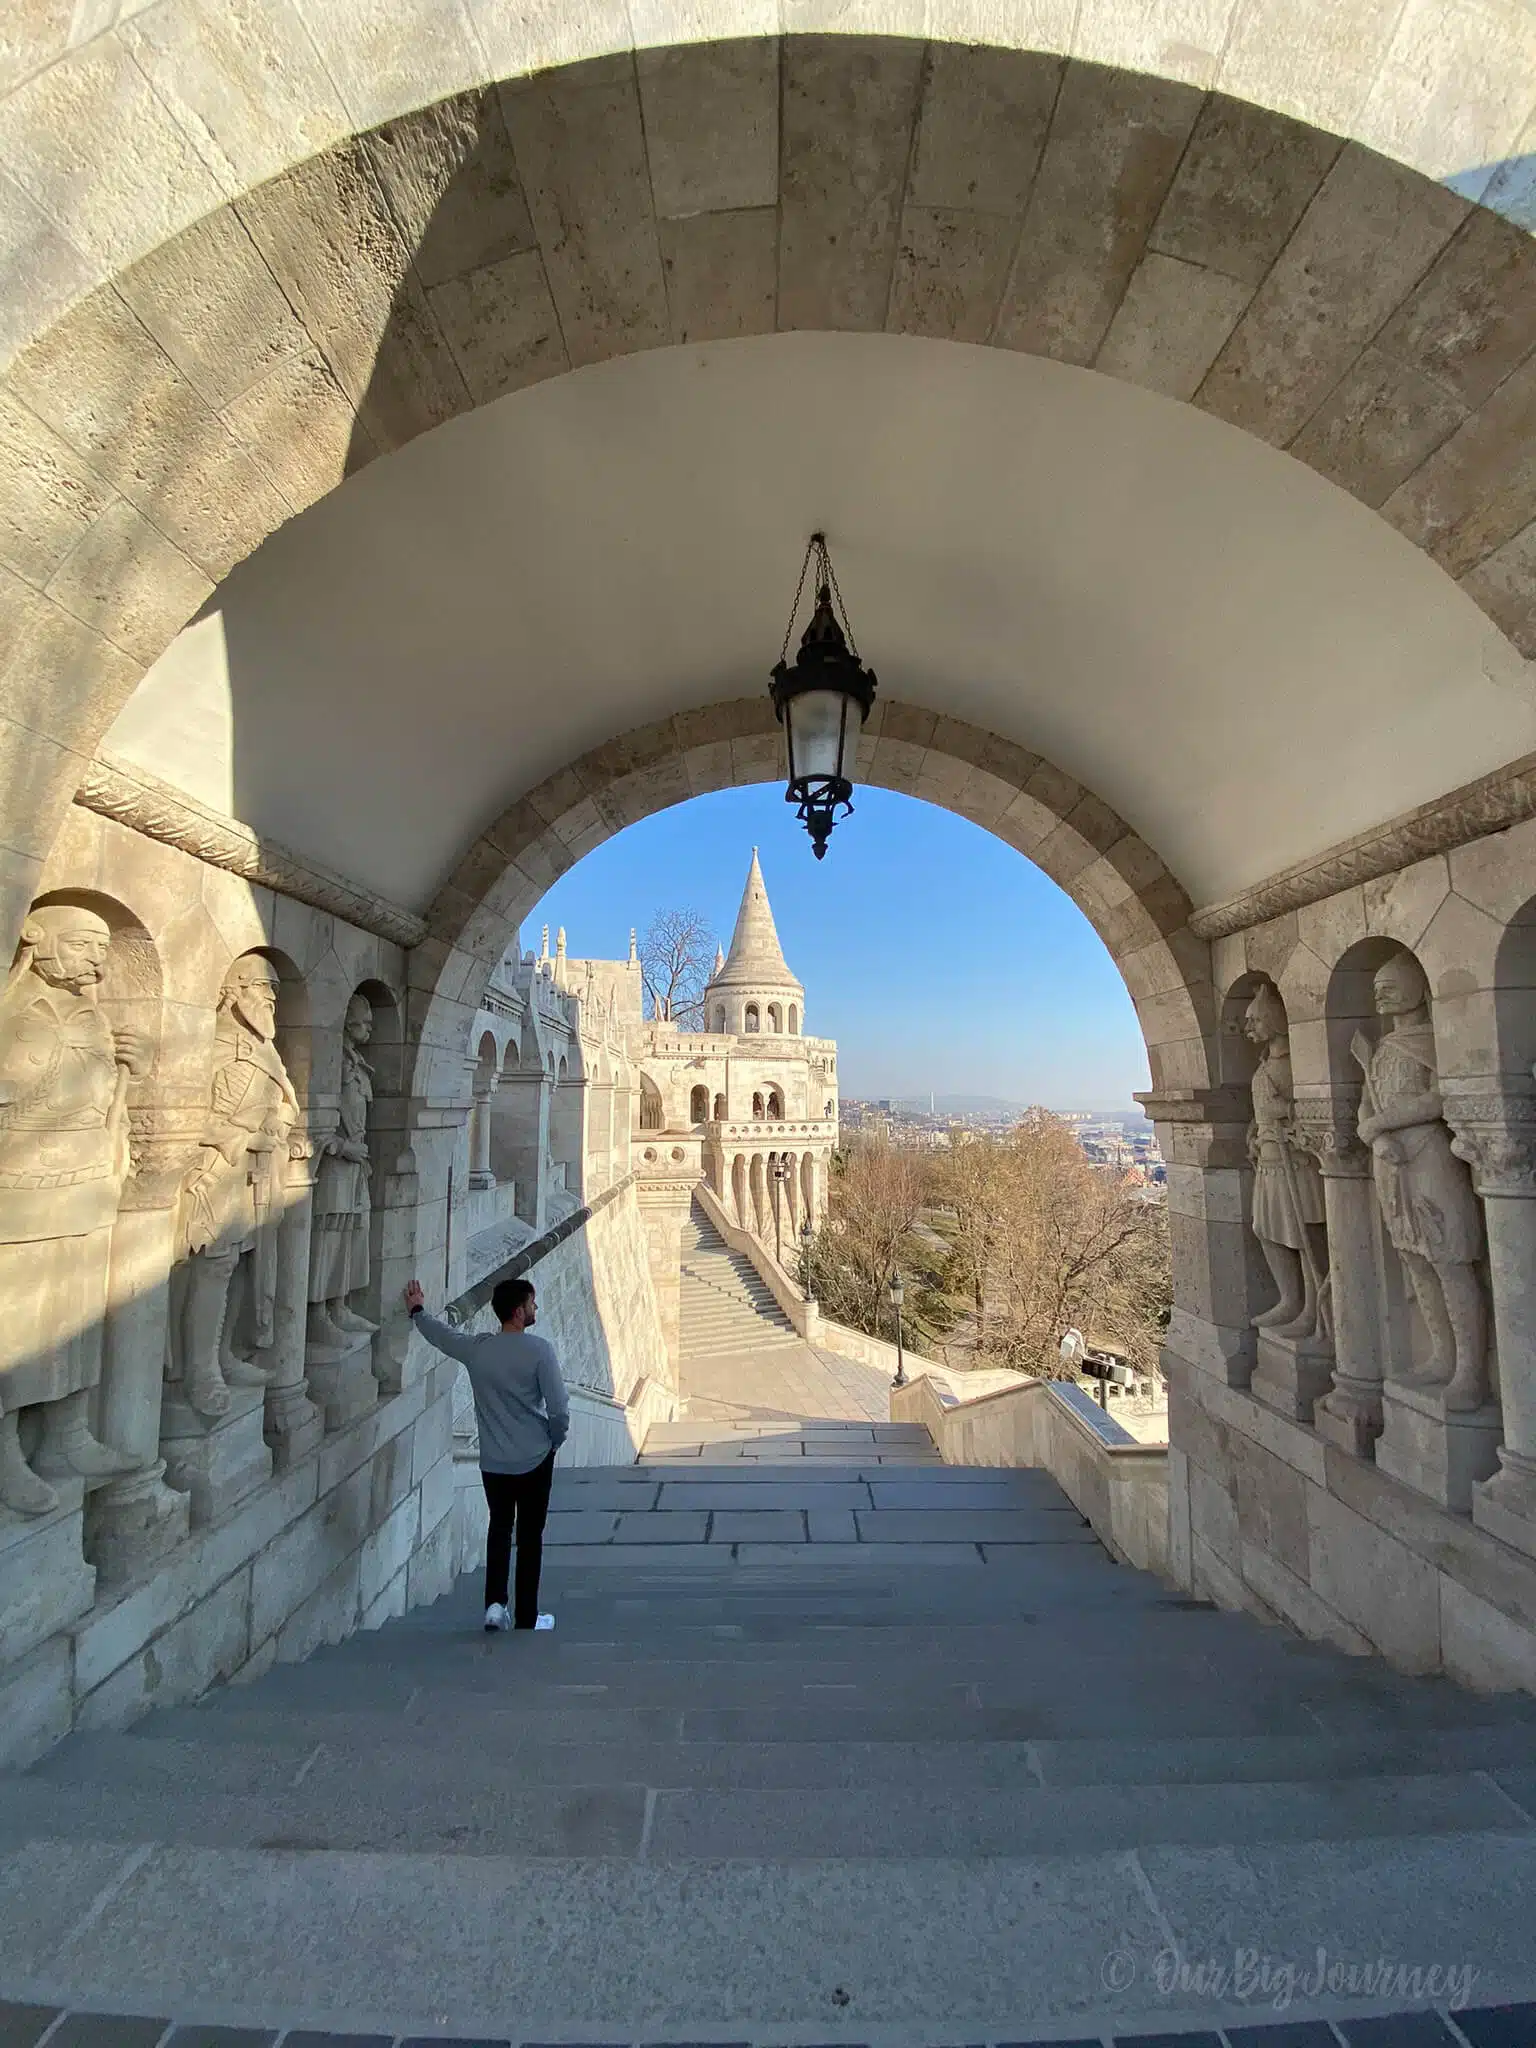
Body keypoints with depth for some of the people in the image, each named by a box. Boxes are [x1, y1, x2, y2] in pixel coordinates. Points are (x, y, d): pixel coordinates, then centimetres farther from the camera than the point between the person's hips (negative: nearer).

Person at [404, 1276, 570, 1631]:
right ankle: (526, 1618, 22)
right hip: (534, 1459, -3)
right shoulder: (538, 1350, -20)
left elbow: (441, 1334, 13)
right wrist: (554, 1441, 2)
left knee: (499, 1529, 24)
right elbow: (559, 1408, -19)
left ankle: (495, 1604, 18)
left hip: (493, 1462, 3)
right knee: (530, 1536, 13)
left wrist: (417, 1311, 32)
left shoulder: (476, 1348, -8)